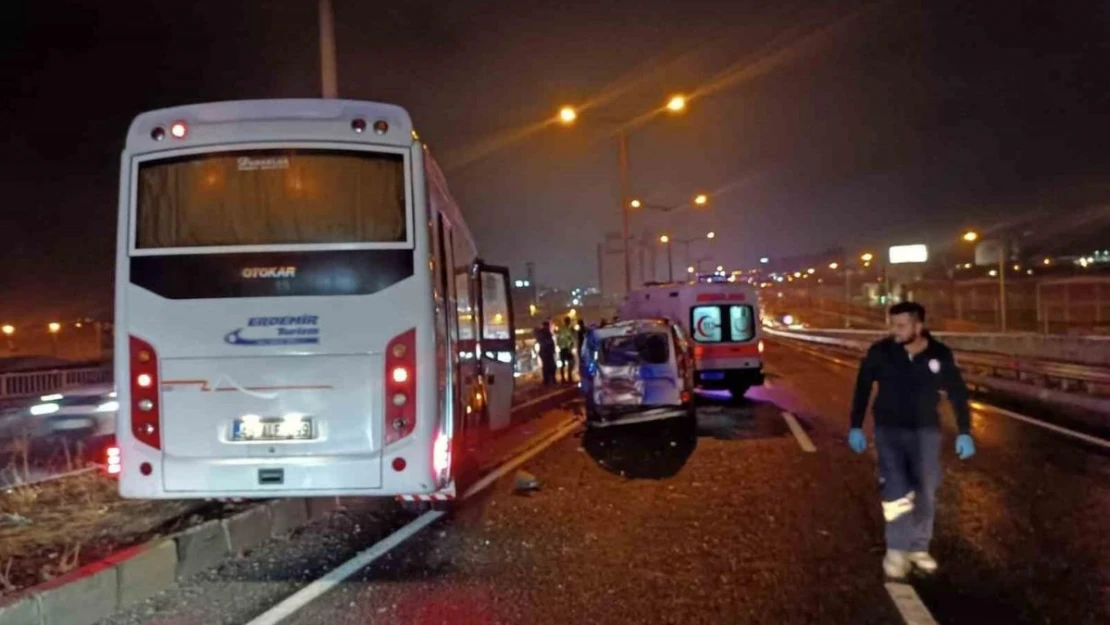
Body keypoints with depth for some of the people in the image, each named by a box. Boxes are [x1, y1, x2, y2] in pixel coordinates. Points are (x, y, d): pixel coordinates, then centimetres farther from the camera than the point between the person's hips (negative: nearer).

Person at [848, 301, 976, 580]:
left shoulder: (940, 355, -9)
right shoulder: (880, 352, -12)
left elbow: (958, 394, 2)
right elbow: (862, 389, -2)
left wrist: (964, 433, -1)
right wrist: (856, 427, -3)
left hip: (925, 430, 2)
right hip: (889, 429, -2)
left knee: (925, 493, 8)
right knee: (895, 489, -14)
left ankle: (918, 548, 25)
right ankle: (896, 549, -1)